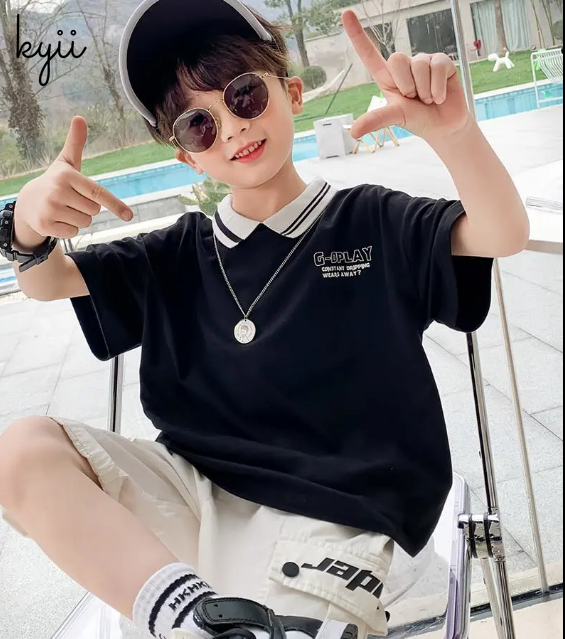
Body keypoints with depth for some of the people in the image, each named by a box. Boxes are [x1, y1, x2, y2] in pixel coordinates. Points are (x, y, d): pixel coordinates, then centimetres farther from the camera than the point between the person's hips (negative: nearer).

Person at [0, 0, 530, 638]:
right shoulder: (179, 257, 13)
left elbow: (503, 235, -9)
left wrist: (450, 129, -30)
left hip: (326, 519, -5)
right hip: (193, 491, 5)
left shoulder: (373, 223, 4)